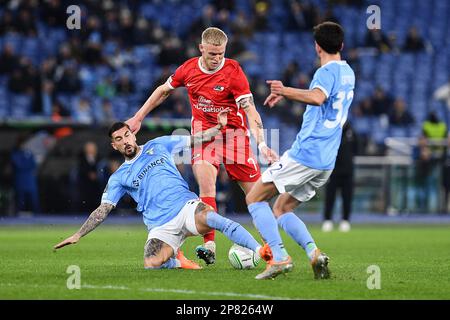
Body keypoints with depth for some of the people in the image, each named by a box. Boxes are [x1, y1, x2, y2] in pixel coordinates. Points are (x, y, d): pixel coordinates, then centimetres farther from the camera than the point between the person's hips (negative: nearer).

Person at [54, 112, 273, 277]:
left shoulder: (157, 146, 17)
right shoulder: (119, 178, 14)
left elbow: (195, 140, 20)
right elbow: (103, 210, 11)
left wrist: (219, 126, 9)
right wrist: (78, 235, 2)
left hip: (186, 206, -1)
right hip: (162, 225, 1)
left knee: (213, 219, -35)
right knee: (151, 265, -27)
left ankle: (261, 251, -41)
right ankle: (176, 261, 7)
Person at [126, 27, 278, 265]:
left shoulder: (233, 72, -14)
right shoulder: (188, 69, -3)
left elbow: (250, 110, -19)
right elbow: (163, 91, 16)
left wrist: (261, 143, -31)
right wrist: (138, 117, 16)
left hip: (234, 132, -2)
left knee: (255, 192, -3)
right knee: (205, 181, -21)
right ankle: (209, 245, -25)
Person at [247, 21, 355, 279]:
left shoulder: (327, 72, -12)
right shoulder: (348, 73, 17)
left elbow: (317, 97, -35)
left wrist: (286, 91, -36)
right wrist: (287, 94, 32)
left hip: (304, 155, -8)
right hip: (327, 162, 8)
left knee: (255, 198, 1)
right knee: (281, 208, 17)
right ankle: (315, 254, -5)